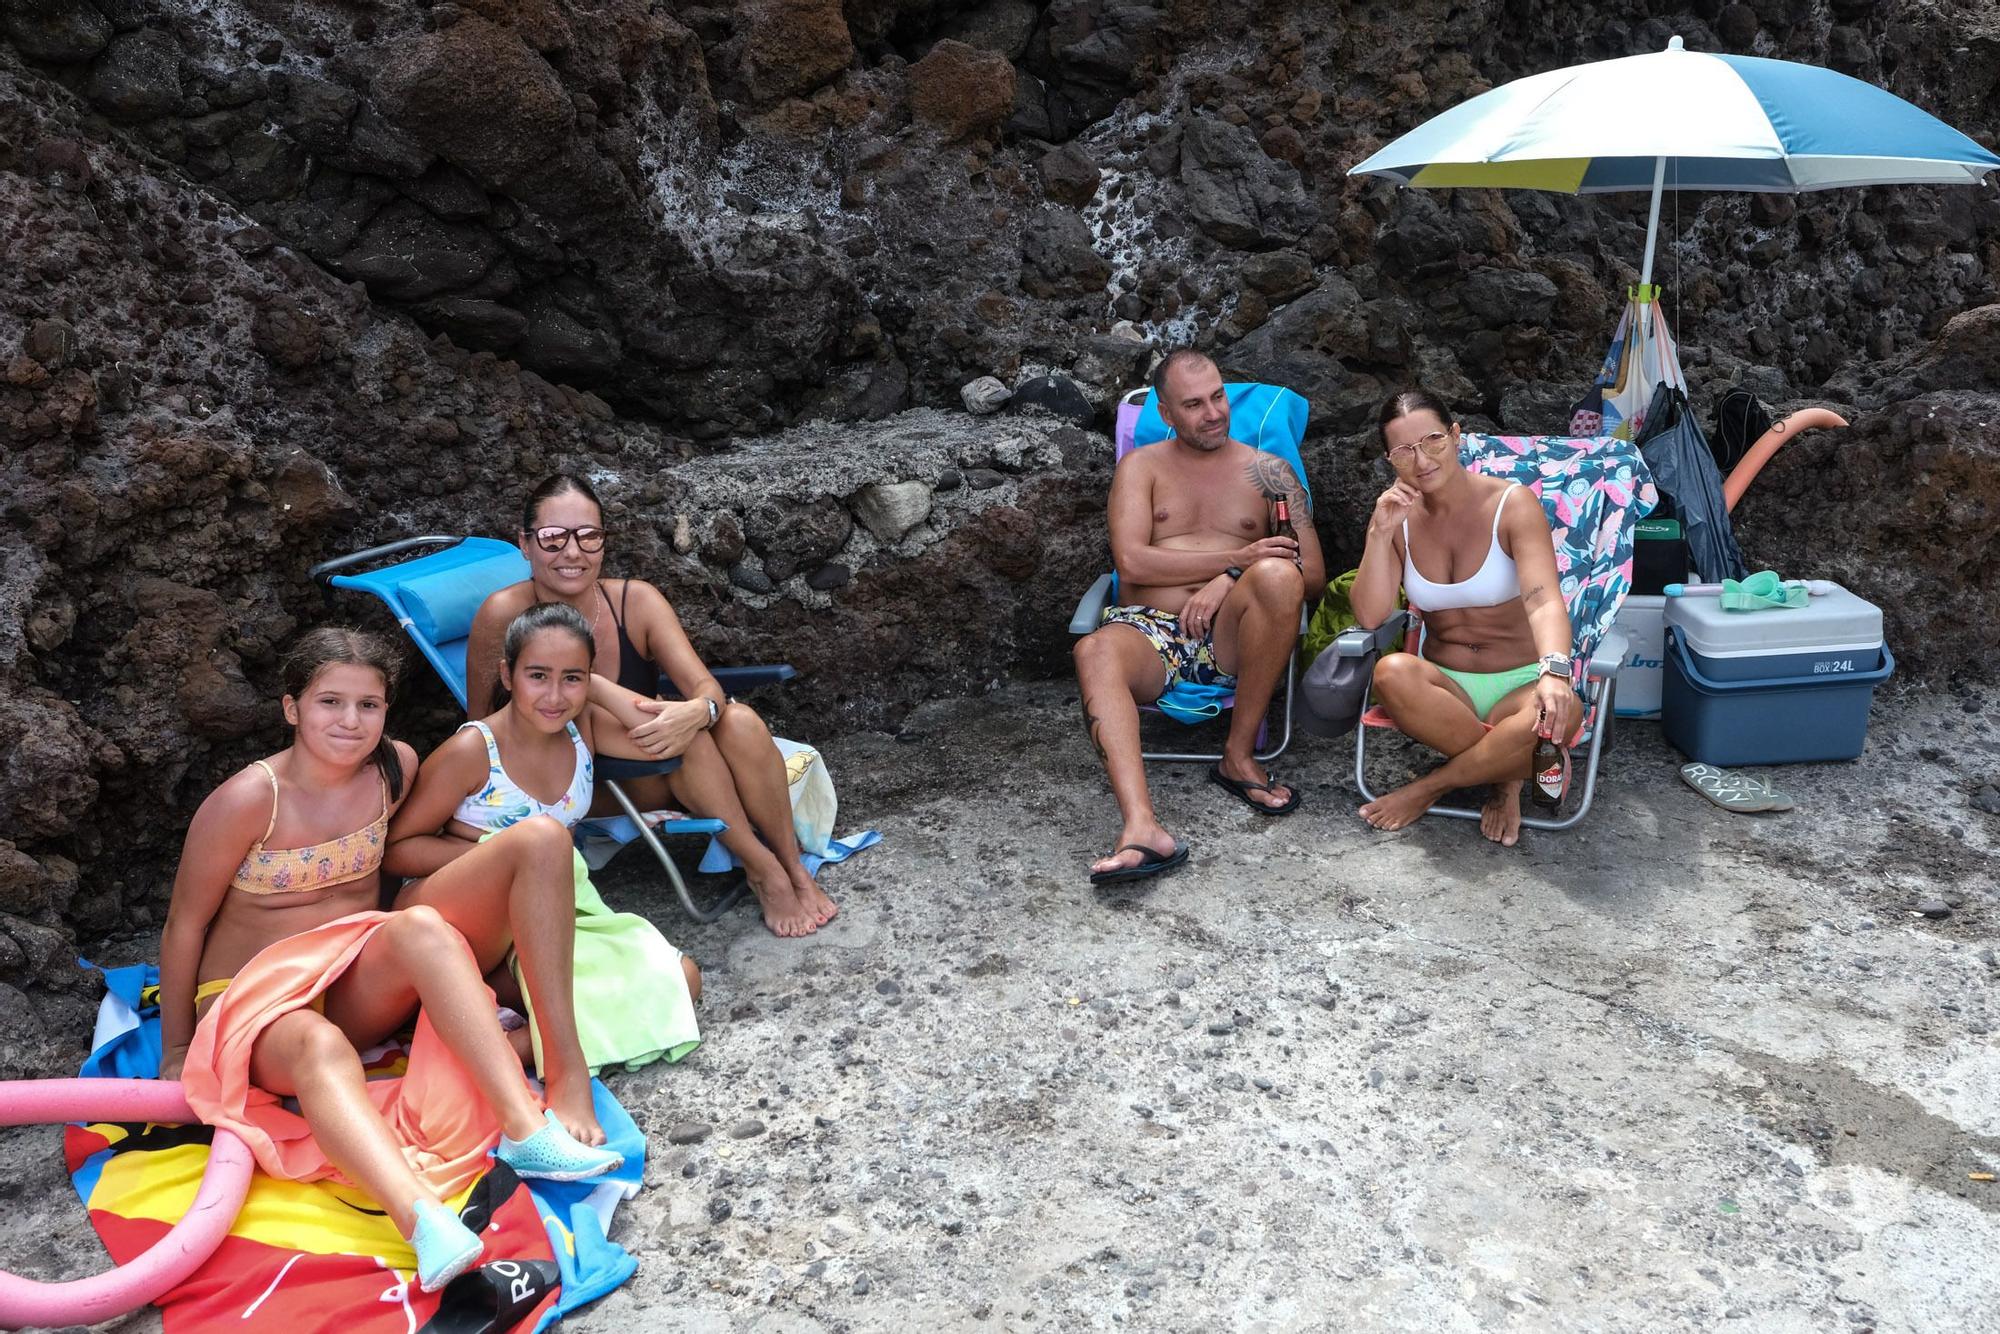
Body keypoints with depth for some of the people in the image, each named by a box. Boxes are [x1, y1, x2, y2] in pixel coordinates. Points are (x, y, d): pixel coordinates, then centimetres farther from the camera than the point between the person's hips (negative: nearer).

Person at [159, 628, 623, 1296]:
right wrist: (177, 1053, 0)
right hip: (251, 1002, -3)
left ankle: (527, 1131, -43)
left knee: (422, 926, -31)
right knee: (320, 1048, -39)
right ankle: (426, 1222, -64)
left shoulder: (396, 768, -3)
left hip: (353, 990, 4)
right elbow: (185, 924, -6)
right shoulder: (248, 800, -16)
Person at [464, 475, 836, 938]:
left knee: (738, 721, -26)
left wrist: (697, 711, -43)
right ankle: (762, 870, -21)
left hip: (666, 772, 3)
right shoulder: (505, 613, -19)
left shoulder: (636, 600, -12)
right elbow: (479, 724, -10)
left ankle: (796, 869, -14)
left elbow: (706, 688, -19)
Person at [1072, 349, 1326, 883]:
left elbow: (1313, 572, 7)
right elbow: (1131, 561, -3)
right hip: (1150, 630, 0)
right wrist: (1237, 558, -8)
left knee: (1276, 576, -32)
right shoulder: (1142, 466, 14)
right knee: (1095, 651, -35)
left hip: (1228, 639, 1)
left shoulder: (1267, 470, 16)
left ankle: (1239, 755, -18)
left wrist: (1230, 582, -10)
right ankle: (1142, 829, -51)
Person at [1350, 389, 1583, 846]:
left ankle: (1430, 787, -14)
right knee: (1392, 673, -34)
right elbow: (1369, 618, -7)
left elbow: (1543, 599, -25)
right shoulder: (1396, 515, 2)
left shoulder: (1513, 504, -9)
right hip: (1446, 687, 2)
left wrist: (1554, 672, -45)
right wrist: (1381, 533, -18)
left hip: (1519, 683, -1)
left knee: (1561, 711, -37)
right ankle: (1505, 776, -15)